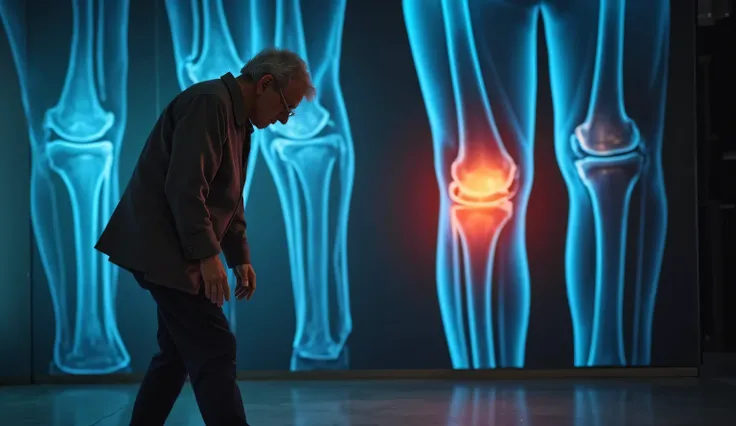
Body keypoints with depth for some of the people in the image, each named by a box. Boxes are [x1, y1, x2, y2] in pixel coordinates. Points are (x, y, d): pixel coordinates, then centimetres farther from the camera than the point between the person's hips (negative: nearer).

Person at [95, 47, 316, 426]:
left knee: (179, 352, 14)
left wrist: (239, 257, 14)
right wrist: (208, 255, -23)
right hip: (161, 245, -10)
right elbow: (185, 186, -24)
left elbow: (227, 198, 22)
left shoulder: (238, 120, 16)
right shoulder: (209, 101, -16)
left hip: (175, 249, 10)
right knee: (214, 352, -11)